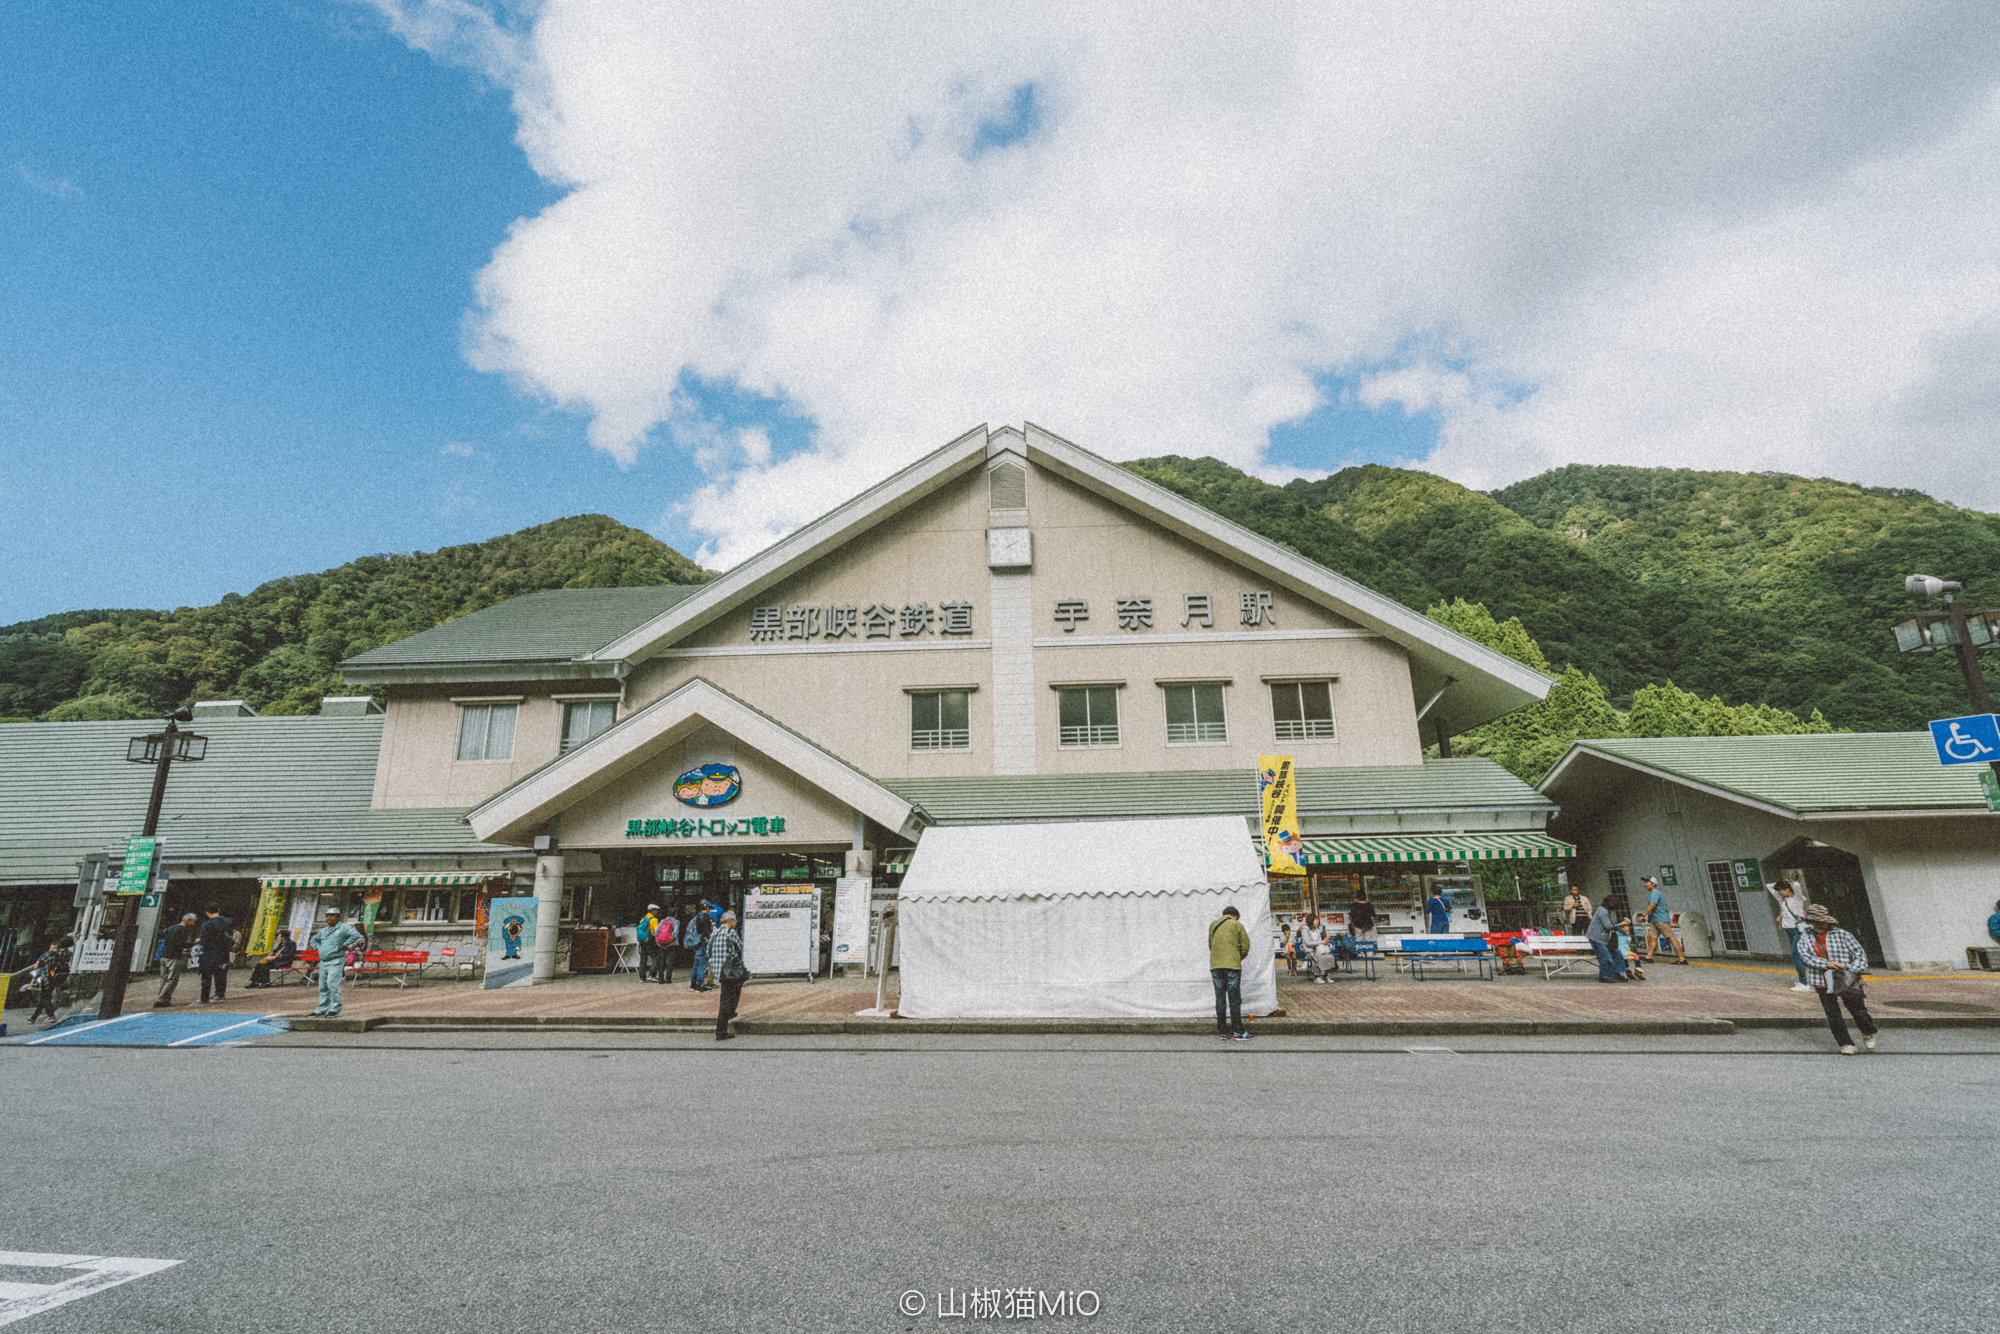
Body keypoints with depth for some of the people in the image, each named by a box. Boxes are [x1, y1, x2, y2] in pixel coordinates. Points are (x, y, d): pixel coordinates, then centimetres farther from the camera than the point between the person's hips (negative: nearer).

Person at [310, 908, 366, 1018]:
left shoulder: (343, 927, -6)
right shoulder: (323, 930, 17)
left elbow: (356, 935, -20)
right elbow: (314, 939, 35)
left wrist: (344, 945, -18)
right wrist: (319, 947, 16)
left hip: (336, 961, -7)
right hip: (323, 962, 7)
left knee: (332, 984, -13)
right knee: (323, 986, 11)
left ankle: (335, 1008, -7)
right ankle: (321, 1010, 20)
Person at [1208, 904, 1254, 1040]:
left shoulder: (1213, 925, 15)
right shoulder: (1236, 924, 3)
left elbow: (1210, 945, 15)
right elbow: (1245, 945, 1)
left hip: (1215, 966, 3)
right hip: (1232, 966, -3)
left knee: (1220, 1000, 7)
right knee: (1234, 999, 3)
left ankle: (1223, 1032, 9)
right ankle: (1238, 1032, 5)